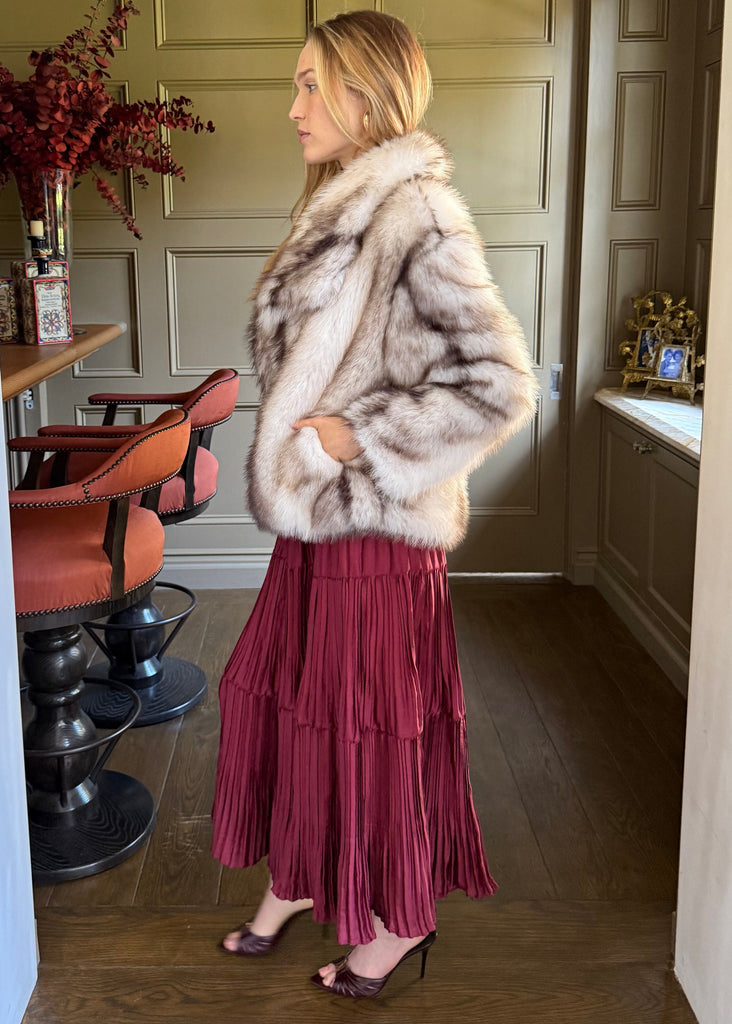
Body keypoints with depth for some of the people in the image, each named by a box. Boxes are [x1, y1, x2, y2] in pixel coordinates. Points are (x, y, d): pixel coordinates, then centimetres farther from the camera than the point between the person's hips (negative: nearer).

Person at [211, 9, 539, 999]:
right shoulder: (342, 209, 11)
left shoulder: (416, 216, -18)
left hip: (376, 527, -9)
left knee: (370, 723, 6)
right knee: (279, 696, 18)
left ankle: (404, 917, 29)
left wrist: (358, 437, -18)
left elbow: (500, 386, -24)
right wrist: (297, 444, 14)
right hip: (315, 518, 9)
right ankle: (298, 879, 39)